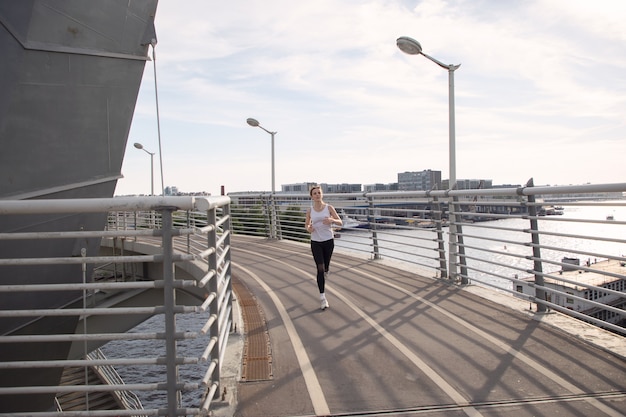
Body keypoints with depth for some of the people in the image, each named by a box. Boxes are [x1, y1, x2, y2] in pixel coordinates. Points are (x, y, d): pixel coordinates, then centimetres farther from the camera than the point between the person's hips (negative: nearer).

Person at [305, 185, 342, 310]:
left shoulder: (329, 208, -3)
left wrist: (332, 220, -25)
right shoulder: (309, 210, 0)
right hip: (315, 242, 0)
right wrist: (308, 228, -11)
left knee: (326, 267, 13)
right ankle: (322, 297, -7)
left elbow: (340, 222, -3)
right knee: (320, 269, -9)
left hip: (328, 241, 0)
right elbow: (306, 224, 14)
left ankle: (323, 279, 49)